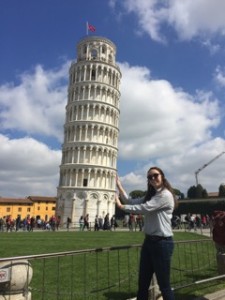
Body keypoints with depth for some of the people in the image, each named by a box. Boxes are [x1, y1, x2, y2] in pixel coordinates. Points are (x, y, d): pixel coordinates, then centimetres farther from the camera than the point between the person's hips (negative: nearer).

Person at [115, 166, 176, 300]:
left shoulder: (165, 195, -15)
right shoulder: (150, 196, 14)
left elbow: (145, 208, -21)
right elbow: (131, 202, 7)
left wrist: (121, 206, -12)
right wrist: (119, 185, 1)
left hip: (162, 242, -8)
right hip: (149, 241, 9)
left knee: (164, 285, 5)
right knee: (143, 283, 16)